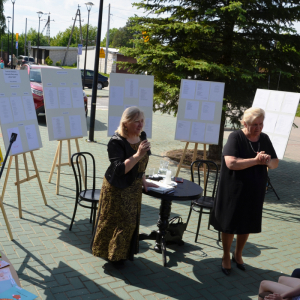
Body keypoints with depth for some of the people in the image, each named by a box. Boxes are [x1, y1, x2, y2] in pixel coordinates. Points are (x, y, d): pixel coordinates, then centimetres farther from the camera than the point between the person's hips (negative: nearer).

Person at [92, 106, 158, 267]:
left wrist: (143, 181, 14)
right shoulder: (116, 142, -22)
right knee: (120, 222, 2)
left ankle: (124, 252, 36)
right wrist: (138, 154, -35)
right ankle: (113, 255, 25)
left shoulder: (139, 138, 2)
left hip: (134, 188, 8)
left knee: (131, 221, 16)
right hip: (117, 189, -7)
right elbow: (120, 169, -30)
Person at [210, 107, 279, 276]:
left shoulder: (264, 139, 3)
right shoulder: (236, 137, -14)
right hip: (234, 190, -5)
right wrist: (256, 160, -22)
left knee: (247, 225, 16)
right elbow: (231, 163, -26)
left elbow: (275, 163, 8)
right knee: (230, 225, 8)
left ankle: (238, 255, 38)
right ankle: (226, 258, 28)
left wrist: (268, 161, -15)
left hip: (255, 191, 5)